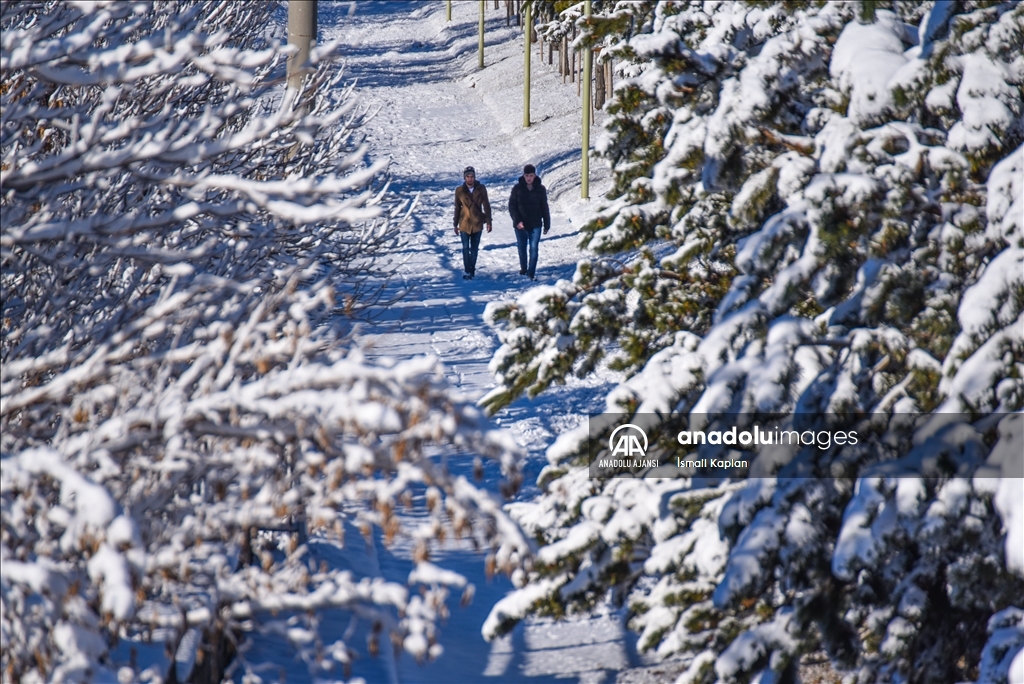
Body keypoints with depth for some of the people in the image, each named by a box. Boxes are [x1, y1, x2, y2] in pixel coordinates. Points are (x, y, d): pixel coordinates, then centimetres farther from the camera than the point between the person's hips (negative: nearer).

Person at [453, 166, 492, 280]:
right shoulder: (459, 191, -3)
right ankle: (467, 271, -1)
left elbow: (486, 206, 3)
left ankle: (472, 269, 20)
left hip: (477, 224, 1)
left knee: (474, 249, 8)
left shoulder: (481, 189, -3)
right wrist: (456, 224, 9)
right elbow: (457, 208, 6)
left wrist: (488, 222, 0)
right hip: (464, 224, -1)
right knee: (466, 248, -5)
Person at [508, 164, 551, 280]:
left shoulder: (540, 189, -2)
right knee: (522, 248, 12)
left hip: (535, 225, 0)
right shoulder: (517, 188, -5)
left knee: (534, 249, -3)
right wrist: (517, 221, -16)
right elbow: (512, 206, -4)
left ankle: (532, 272, 4)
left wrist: (547, 225, 6)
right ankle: (523, 268, 34)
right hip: (521, 225, 0)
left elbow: (544, 208, 4)